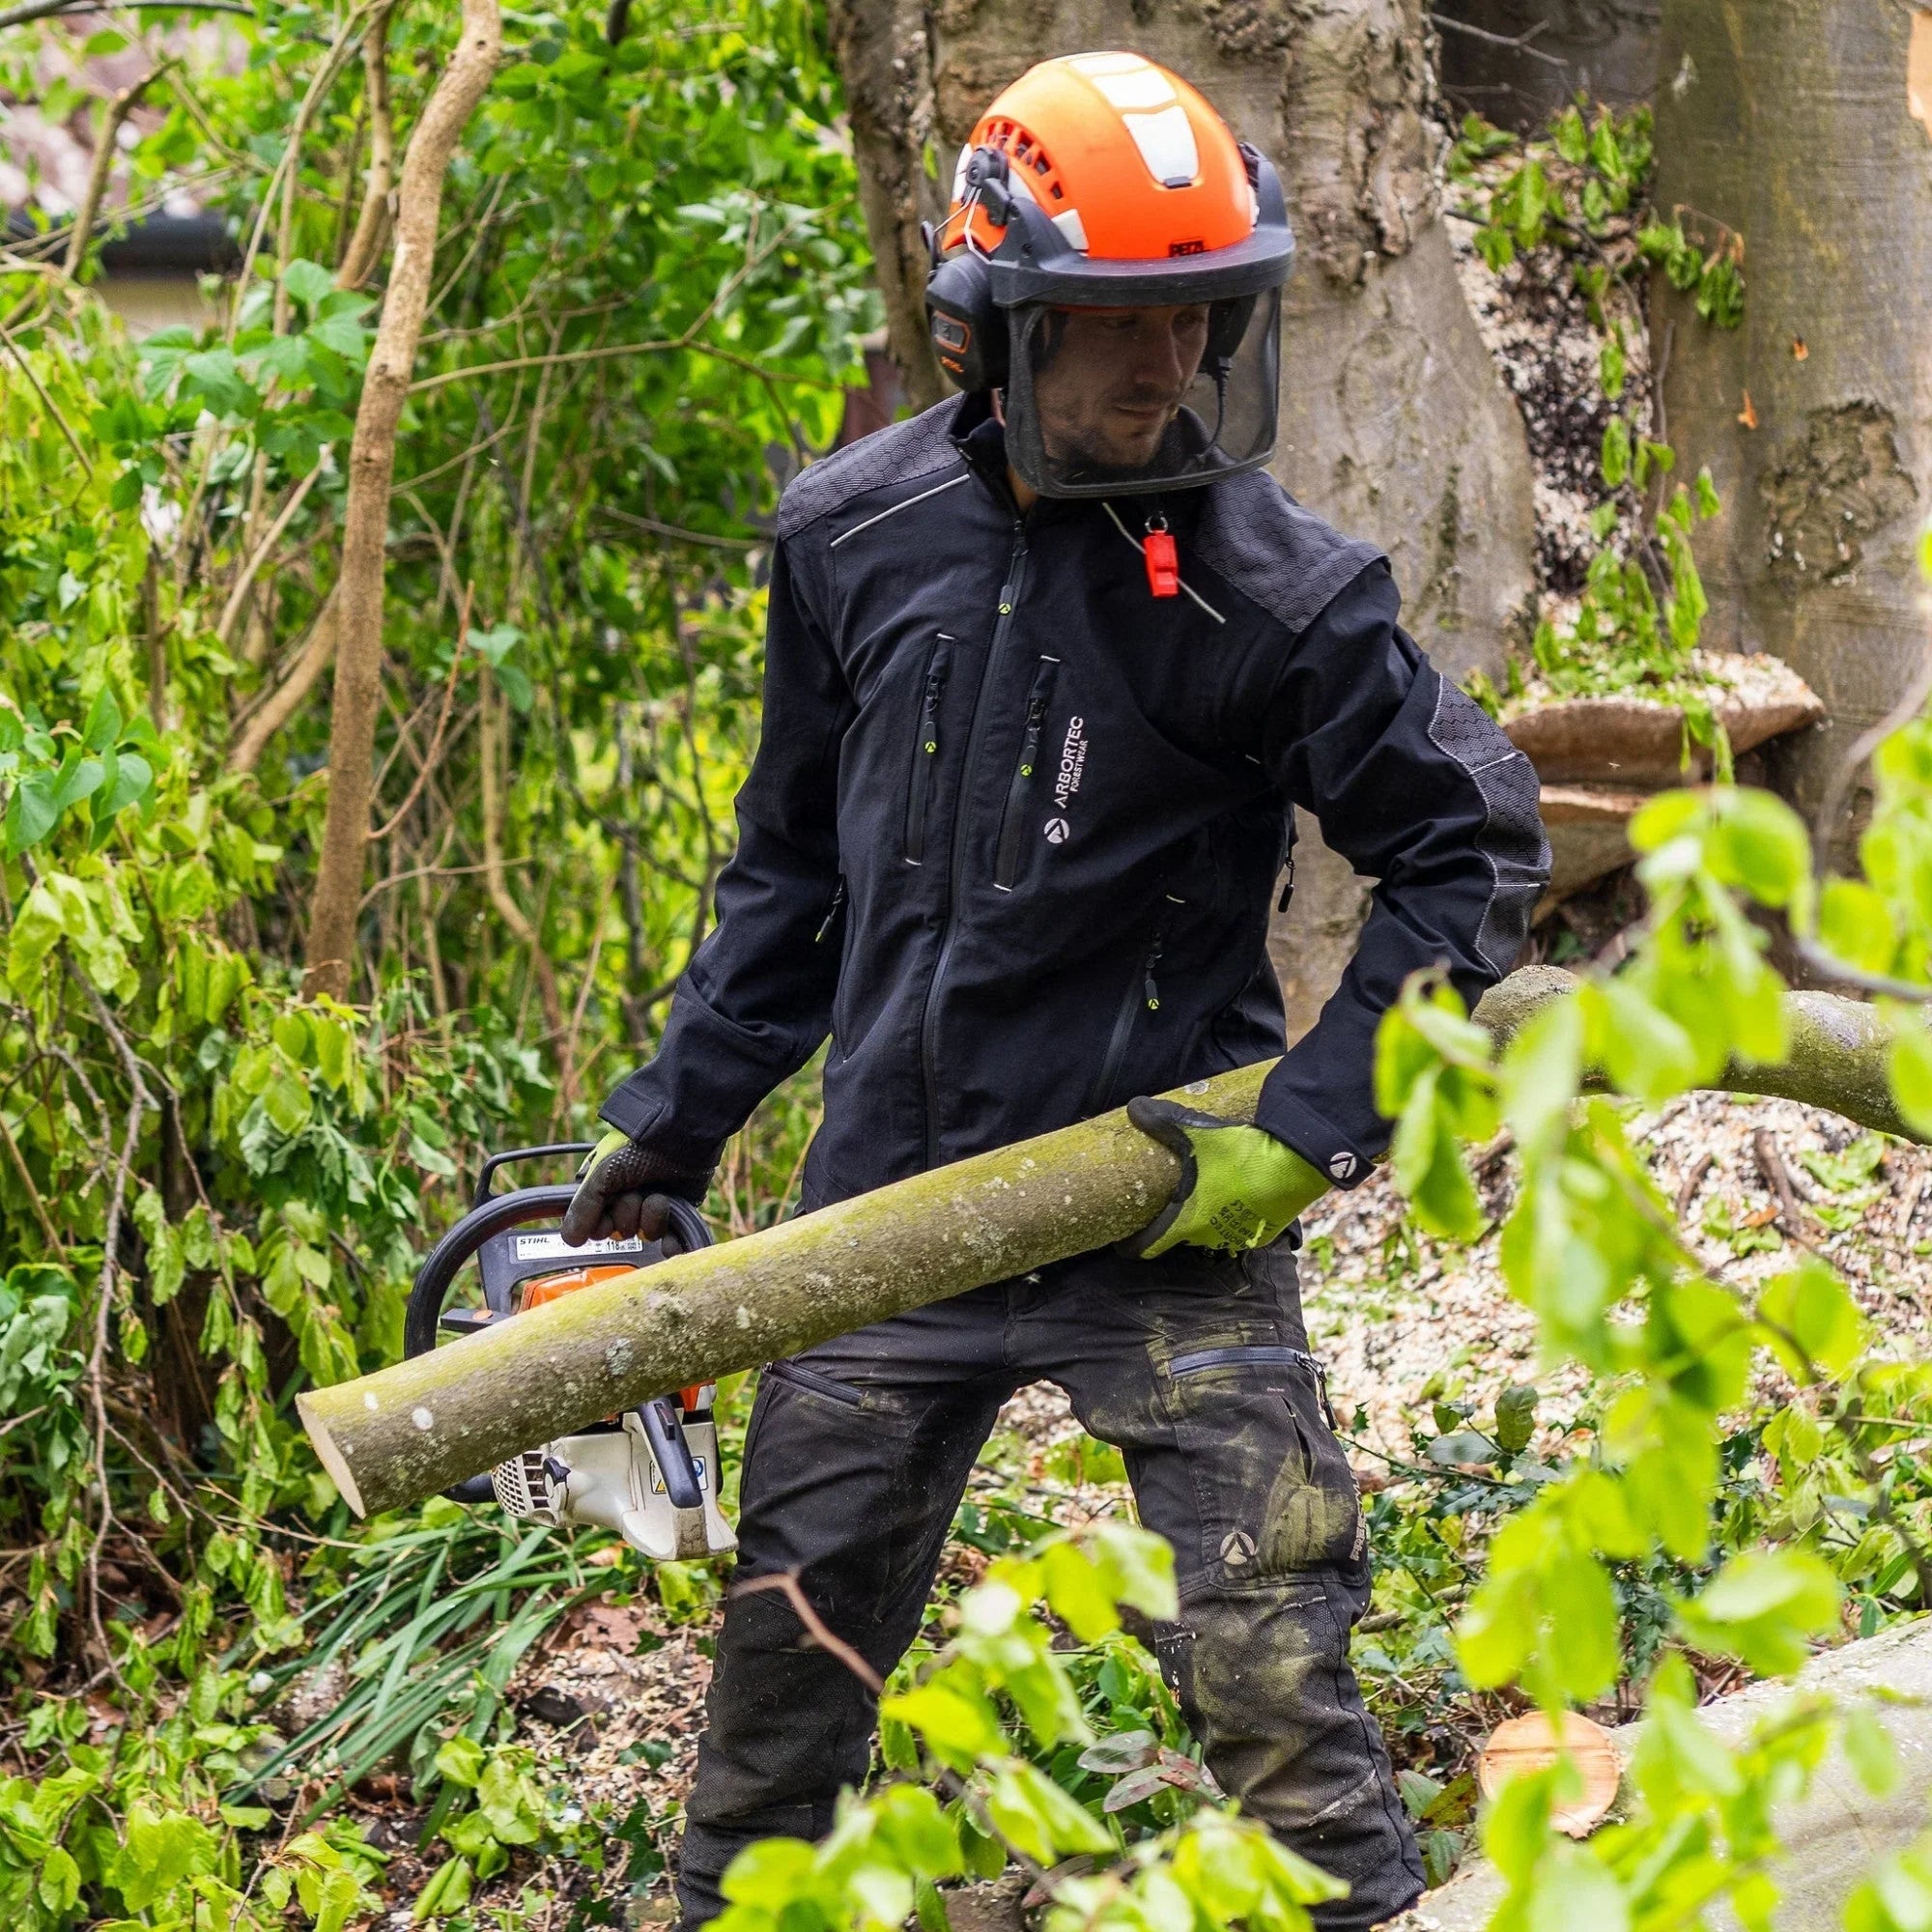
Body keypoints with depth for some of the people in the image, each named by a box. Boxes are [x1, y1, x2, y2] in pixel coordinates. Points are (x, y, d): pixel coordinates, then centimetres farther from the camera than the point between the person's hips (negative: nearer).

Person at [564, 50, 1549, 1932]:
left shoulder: (1268, 587, -13)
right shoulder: (853, 535, 0)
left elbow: (1476, 852, -6)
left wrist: (1313, 1126, -12)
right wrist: (671, 1125, 14)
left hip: (1164, 1212, -4)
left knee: (1272, 1681, -5)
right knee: (786, 1664, 16)